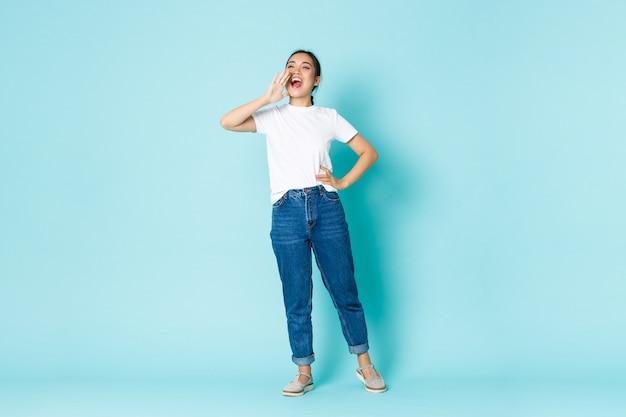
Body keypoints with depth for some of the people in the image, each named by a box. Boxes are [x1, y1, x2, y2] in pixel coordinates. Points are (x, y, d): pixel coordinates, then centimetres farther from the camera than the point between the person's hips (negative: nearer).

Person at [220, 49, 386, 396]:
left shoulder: (328, 117, 10)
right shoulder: (273, 117, 8)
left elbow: (369, 152, 13)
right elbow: (227, 122, -8)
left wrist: (343, 182, 1)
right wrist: (268, 98, -11)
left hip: (327, 208, 0)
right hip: (287, 211, 0)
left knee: (344, 291, 5)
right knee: (296, 299, 5)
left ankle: (365, 365, 20)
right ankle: (304, 373, 17)